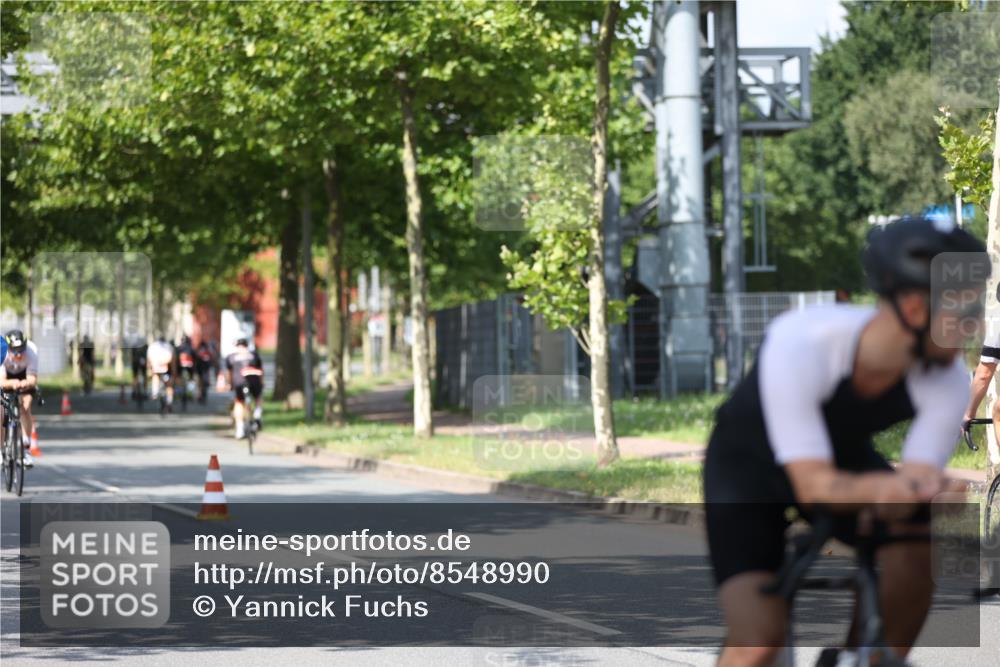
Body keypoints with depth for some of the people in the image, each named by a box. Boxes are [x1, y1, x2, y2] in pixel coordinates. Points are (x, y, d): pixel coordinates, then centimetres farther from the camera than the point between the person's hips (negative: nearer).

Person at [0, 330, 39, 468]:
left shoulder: (31, 351, -36)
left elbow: (32, 379, -38)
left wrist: (27, 383, -61)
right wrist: (12, 383, -64)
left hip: (23, 375, 0)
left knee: (25, 407, -20)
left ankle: (26, 449, -10)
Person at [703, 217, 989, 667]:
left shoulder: (948, 380, -26)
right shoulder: (798, 346, -39)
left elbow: (918, 479, -28)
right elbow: (813, 485, -40)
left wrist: (928, 489, -52)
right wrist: (880, 487, -61)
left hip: (845, 456, 4)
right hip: (748, 465, -4)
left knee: (919, 545, -26)